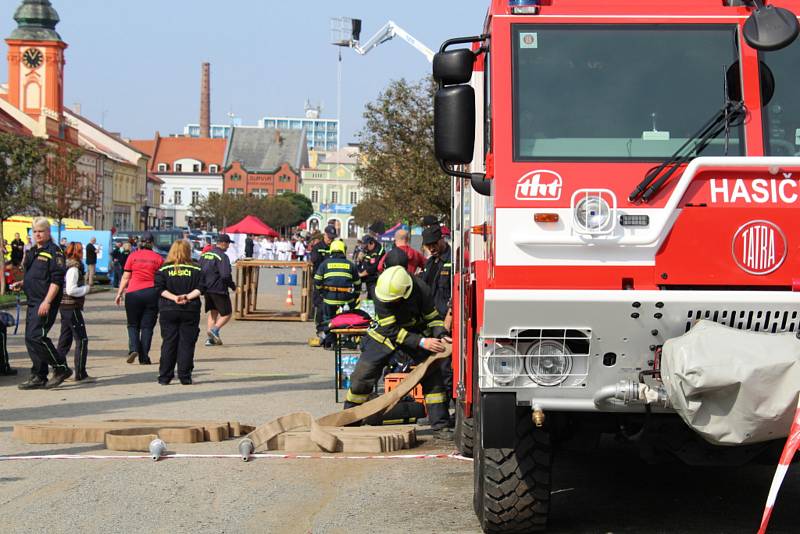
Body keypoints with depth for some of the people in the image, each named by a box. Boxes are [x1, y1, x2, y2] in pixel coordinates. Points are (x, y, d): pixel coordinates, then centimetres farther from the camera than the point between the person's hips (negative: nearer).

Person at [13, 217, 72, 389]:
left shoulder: (54, 252, -9)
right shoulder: (32, 253, 19)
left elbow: (56, 280, -17)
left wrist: (47, 301, -23)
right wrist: (21, 284, 11)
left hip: (46, 302, -9)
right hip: (33, 301, 9)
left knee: (35, 336, -17)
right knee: (30, 338, 8)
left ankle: (61, 368, -6)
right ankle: (39, 377, 14)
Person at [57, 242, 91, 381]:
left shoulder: (66, 266, 13)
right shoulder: (74, 268, -15)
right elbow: (71, 290, -23)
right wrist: (86, 288, -9)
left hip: (65, 307, 9)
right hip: (72, 307, -9)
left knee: (65, 340, 14)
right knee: (82, 340, -5)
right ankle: (80, 374, -5)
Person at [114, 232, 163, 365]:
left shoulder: (133, 256, 2)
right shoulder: (158, 258, 3)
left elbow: (125, 277, 3)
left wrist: (119, 293, 9)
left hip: (133, 293, 0)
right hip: (152, 293, 0)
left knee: (133, 325, 12)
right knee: (147, 326, 5)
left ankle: (133, 348, -11)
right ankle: (144, 358, 3)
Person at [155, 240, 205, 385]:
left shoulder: (163, 270, 3)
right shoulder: (196, 270, 1)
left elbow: (160, 289, -6)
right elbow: (200, 288, -7)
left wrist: (174, 297, -11)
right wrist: (188, 297, -11)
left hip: (168, 311, 1)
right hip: (190, 311, -1)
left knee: (168, 343, 5)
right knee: (186, 343, 3)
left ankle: (164, 377, 4)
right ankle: (185, 377, 1)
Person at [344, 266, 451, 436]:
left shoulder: (421, 290, -27)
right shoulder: (381, 295, -30)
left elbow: (433, 318, -10)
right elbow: (392, 330, -29)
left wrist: (441, 336, -30)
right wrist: (422, 342, -37)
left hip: (415, 332, 1)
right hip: (385, 335, -1)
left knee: (432, 374, -10)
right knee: (362, 376, -5)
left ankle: (440, 425, -3)